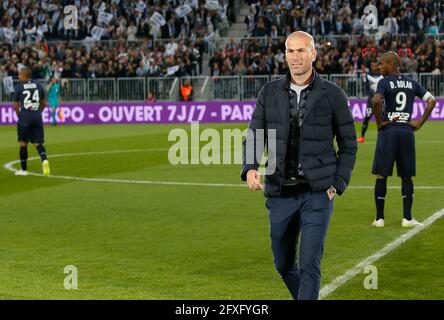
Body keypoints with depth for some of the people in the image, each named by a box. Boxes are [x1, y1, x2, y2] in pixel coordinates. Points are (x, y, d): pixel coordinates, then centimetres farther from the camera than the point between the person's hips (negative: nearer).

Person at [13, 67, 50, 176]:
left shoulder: (19, 87, -3)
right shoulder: (38, 86, 8)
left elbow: (16, 105, 0)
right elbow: (43, 103, 12)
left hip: (24, 118, -3)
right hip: (37, 117, 3)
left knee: (23, 144, 8)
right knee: (38, 143, 8)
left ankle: (23, 169, 13)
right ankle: (44, 159, -21)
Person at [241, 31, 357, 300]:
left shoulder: (333, 95, -1)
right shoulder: (270, 93, 6)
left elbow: (349, 144, 6)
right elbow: (254, 137, 5)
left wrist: (338, 184, -4)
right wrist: (250, 169, -14)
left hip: (317, 193, -3)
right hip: (280, 194, 3)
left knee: (309, 265, -10)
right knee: (284, 265, 14)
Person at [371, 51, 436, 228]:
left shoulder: (385, 82, -6)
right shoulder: (412, 83, 9)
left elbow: (376, 101, -24)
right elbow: (432, 101, 8)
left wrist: (379, 122, -11)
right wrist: (420, 123, 7)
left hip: (388, 130, -4)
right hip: (407, 131, 4)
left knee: (381, 175, 4)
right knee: (406, 176, 10)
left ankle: (379, 218, 7)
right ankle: (407, 218, 7)